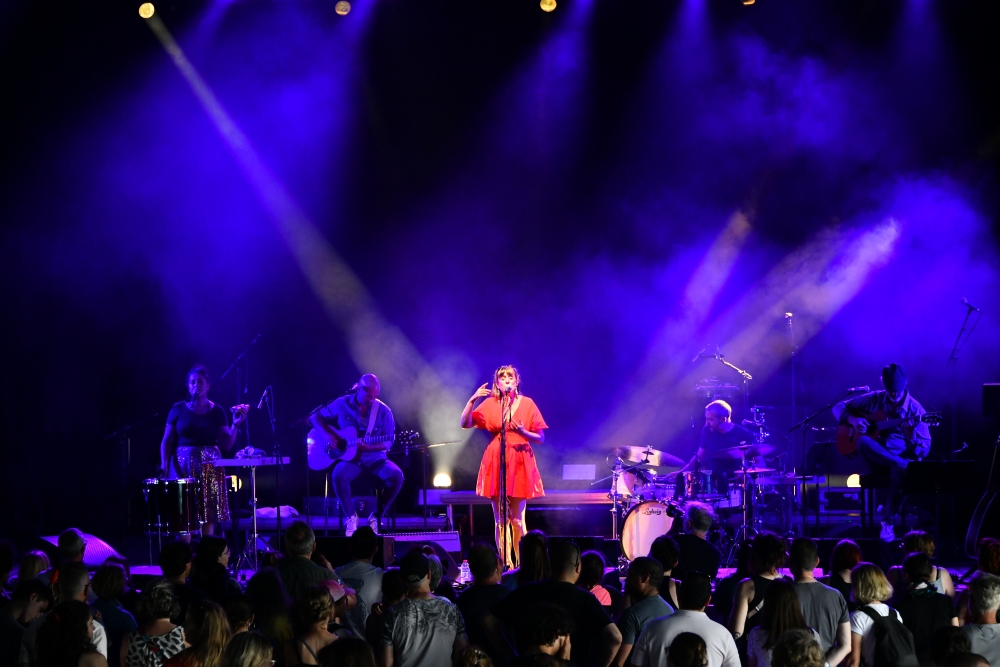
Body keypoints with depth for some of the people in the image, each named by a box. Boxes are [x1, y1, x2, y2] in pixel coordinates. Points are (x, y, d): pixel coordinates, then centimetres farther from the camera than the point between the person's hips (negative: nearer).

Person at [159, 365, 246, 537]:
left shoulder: (217, 411, 5)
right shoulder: (178, 410, 3)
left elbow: (226, 445, 2)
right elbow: (167, 441, 2)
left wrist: (235, 424, -10)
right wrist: (164, 464, -11)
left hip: (209, 469, 1)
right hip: (183, 466, -1)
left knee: (208, 519, -1)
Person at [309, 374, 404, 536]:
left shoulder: (383, 411, -2)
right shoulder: (342, 404, -1)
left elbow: (388, 442, -4)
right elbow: (315, 417, 7)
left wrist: (368, 447, -22)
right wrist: (328, 435, -11)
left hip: (375, 458, 1)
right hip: (350, 457, -1)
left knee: (396, 475, -28)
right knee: (339, 474, -36)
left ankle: (376, 517, -9)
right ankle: (351, 516, -13)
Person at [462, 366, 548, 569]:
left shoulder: (527, 403, 3)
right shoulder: (490, 403, 7)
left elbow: (540, 438, 4)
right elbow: (465, 423, -2)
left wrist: (523, 432, -15)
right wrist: (472, 400, -12)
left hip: (520, 462, -2)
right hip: (496, 463, 2)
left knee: (517, 519, -4)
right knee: (500, 519, 1)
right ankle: (505, 564, 4)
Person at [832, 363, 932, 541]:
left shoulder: (915, 409, -1)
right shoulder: (874, 400, 5)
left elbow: (924, 450, -5)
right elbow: (839, 407, 12)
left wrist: (912, 437, -27)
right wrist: (853, 420, -9)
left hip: (902, 458, -2)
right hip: (877, 458, 2)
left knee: (899, 471, -40)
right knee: (863, 441, -33)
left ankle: (888, 520, -24)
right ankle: (907, 467, -34)